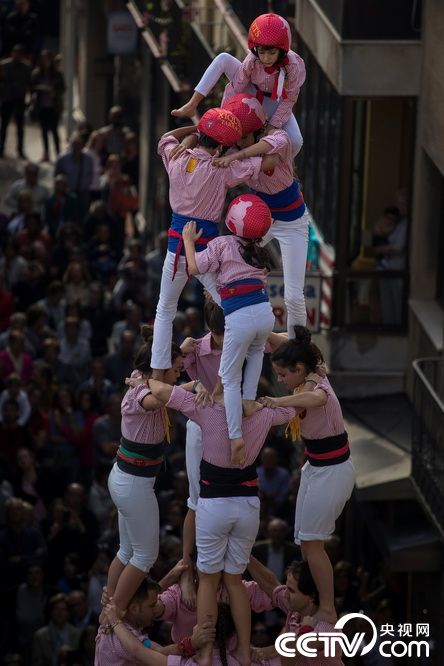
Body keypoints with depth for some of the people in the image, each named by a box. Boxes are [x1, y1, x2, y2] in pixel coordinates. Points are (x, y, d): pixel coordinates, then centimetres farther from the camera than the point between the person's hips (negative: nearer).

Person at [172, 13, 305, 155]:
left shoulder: (294, 66, -34)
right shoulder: (252, 61, -31)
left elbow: (289, 100, -24)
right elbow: (235, 88, -24)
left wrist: (272, 127, -26)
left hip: (274, 103, -1)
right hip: (251, 95, 1)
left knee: (295, 142, -25)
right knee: (223, 59, -23)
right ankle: (192, 106, -20)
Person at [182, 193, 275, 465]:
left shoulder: (222, 244, 1)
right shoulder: (260, 253, 19)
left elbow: (195, 268, -2)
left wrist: (189, 240, 13)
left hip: (239, 318, -5)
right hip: (265, 312, 5)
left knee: (230, 378, 6)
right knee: (256, 350, 39)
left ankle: (236, 436, -6)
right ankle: (249, 400, 23)